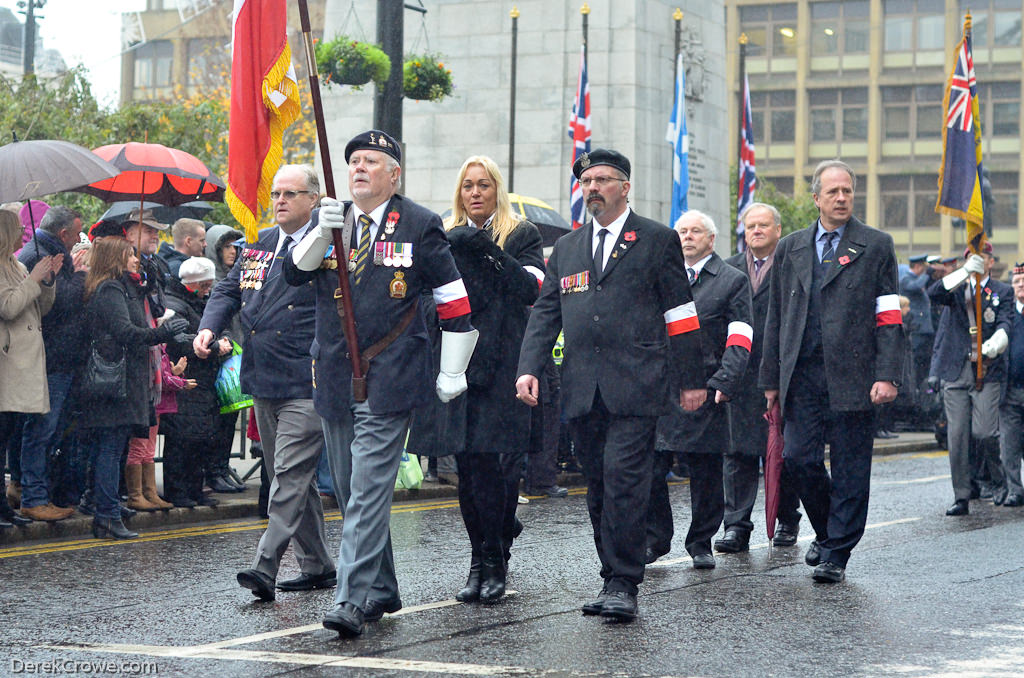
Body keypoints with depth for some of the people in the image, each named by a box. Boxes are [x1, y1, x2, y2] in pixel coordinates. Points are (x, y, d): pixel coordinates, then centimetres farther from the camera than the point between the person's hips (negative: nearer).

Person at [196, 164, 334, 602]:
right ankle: (316, 566, 23)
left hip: (306, 384, -8)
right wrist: (209, 328, 1)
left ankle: (265, 566, -17)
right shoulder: (258, 244, 14)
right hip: (263, 380, 8)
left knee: (290, 475, -12)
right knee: (290, 477, 13)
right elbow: (228, 291, 17)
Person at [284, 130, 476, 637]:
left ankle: (353, 599, -18)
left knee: (369, 490, -14)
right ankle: (381, 591, 24)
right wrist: (322, 232, -21)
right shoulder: (330, 220, 11)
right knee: (350, 492, 12)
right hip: (335, 378, 5)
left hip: (389, 380, -5)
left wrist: (452, 374, 2)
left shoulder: (419, 225, -1)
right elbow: (294, 273, -4)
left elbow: (454, 301, 3)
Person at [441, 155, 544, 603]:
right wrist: (453, 249, -8)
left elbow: (530, 288, -8)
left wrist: (490, 250, -16)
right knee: (467, 464, 1)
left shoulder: (521, 235, 7)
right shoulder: (446, 237, 18)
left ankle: (491, 563, -1)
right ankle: (483, 562, 9)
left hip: (502, 364, -3)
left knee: (493, 462, -10)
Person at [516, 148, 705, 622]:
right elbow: (545, 313, 15)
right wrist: (529, 368, 0)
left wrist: (691, 380, 2)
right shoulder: (566, 249, 19)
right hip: (582, 389, 5)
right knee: (598, 488, 7)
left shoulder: (657, 241, 6)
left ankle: (623, 585, -9)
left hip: (635, 386, -5)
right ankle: (615, 580, 15)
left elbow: (680, 314, 5)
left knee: (624, 479, -13)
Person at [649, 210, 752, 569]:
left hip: (703, 392, -3)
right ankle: (655, 539, 12)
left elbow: (739, 341, -2)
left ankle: (701, 544, 14)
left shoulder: (732, 281, 5)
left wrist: (722, 384, -13)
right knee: (649, 469, -1)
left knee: (705, 473, 2)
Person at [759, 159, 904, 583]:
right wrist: (771, 379, 11)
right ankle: (826, 531, 23)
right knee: (798, 457, -2)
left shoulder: (876, 246, 4)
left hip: (852, 374, -3)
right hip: (802, 373, 3)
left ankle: (836, 553, 9)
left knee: (849, 469, 0)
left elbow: (888, 317, -1)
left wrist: (887, 376, -11)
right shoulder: (790, 249, 14)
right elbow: (776, 319, 15)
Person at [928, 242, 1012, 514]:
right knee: (957, 436, -1)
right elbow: (934, 293, -10)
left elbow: (1005, 323, -6)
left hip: (987, 371, -2)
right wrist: (966, 272, -25)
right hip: (955, 370, 2)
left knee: (984, 433, -11)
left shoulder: (1002, 292, 10)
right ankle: (961, 498, 6)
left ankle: (998, 481, 16)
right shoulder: (957, 288, 12)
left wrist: (995, 343, -30)